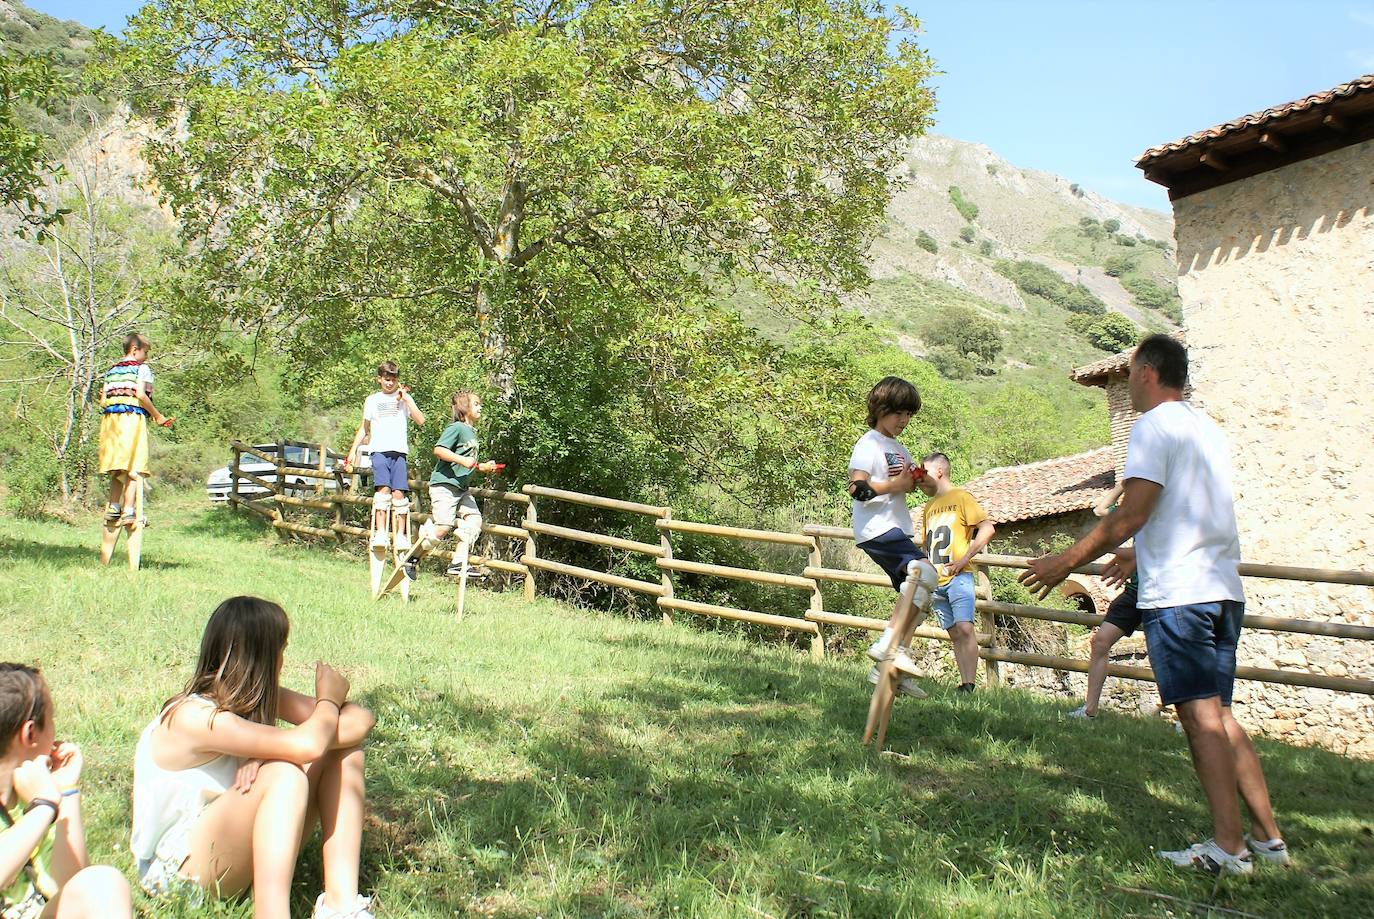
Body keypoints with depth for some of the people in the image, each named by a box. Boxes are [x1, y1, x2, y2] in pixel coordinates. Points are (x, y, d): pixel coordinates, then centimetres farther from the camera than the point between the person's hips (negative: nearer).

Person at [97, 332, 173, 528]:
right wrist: (157, 416, -6)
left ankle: (113, 507, 11)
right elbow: (140, 394, -12)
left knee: (117, 469, 13)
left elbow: (103, 400, 12)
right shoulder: (142, 368, 2)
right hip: (132, 418, -7)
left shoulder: (111, 371, 21)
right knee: (133, 467, -9)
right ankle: (129, 510, -16)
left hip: (110, 420, 7)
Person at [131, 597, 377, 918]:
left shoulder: (255, 696, -1)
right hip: (178, 870, -8)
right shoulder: (194, 717, -25)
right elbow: (308, 745, -38)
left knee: (343, 752, -10)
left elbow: (361, 720, -8)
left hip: (244, 852, 8)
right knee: (283, 775, -33)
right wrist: (329, 698, -15)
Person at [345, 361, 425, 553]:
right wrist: (353, 450, 17)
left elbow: (420, 420, -1)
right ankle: (380, 534, -20)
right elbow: (364, 428, 25)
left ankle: (401, 536, -3)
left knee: (398, 494, -9)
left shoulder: (404, 398, 14)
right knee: (383, 490, -18)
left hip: (399, 452, 0)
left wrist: (406, 398, -2)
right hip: (379, 451, 0)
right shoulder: (372, 400, 18)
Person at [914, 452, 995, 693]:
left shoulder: (960, 497, 1)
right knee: (954, 634, 4)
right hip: (936, 581, 7)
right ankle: (963, 685, 2)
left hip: (959, 576, -7)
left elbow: (987, 527, -10)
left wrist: (965, 558, -15)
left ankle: (969, 685, -19)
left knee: (964, 628, -16)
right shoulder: (929, 507, 22)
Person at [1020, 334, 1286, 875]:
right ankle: (1267, 837, 14)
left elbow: (1132, 513, -15)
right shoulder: (1208, 429, 20)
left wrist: (1065, 562, -9)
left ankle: (1228, 847, -5)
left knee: (1201, 713, -7)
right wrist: (1140, 557, 40)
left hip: (1177, 593, -8)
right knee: (1218, 714, 12)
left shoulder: (1153, 426, -7)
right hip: (1224, 590, 9)